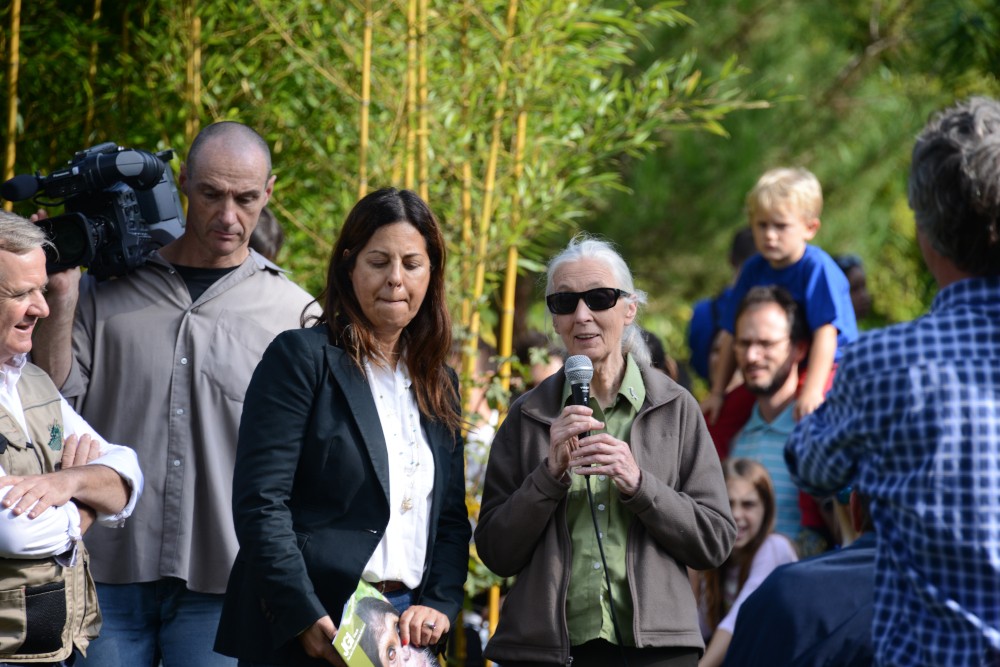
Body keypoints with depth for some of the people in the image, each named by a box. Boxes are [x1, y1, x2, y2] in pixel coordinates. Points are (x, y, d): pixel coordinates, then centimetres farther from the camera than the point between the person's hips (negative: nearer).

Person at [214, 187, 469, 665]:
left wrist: (440, 604, -3)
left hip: (404, 627, 5)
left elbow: (451, 519, 15)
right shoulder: (301, 357, -3)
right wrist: (306, 618, -18)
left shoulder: (438, 385, 16)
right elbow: (260, 503, -11)